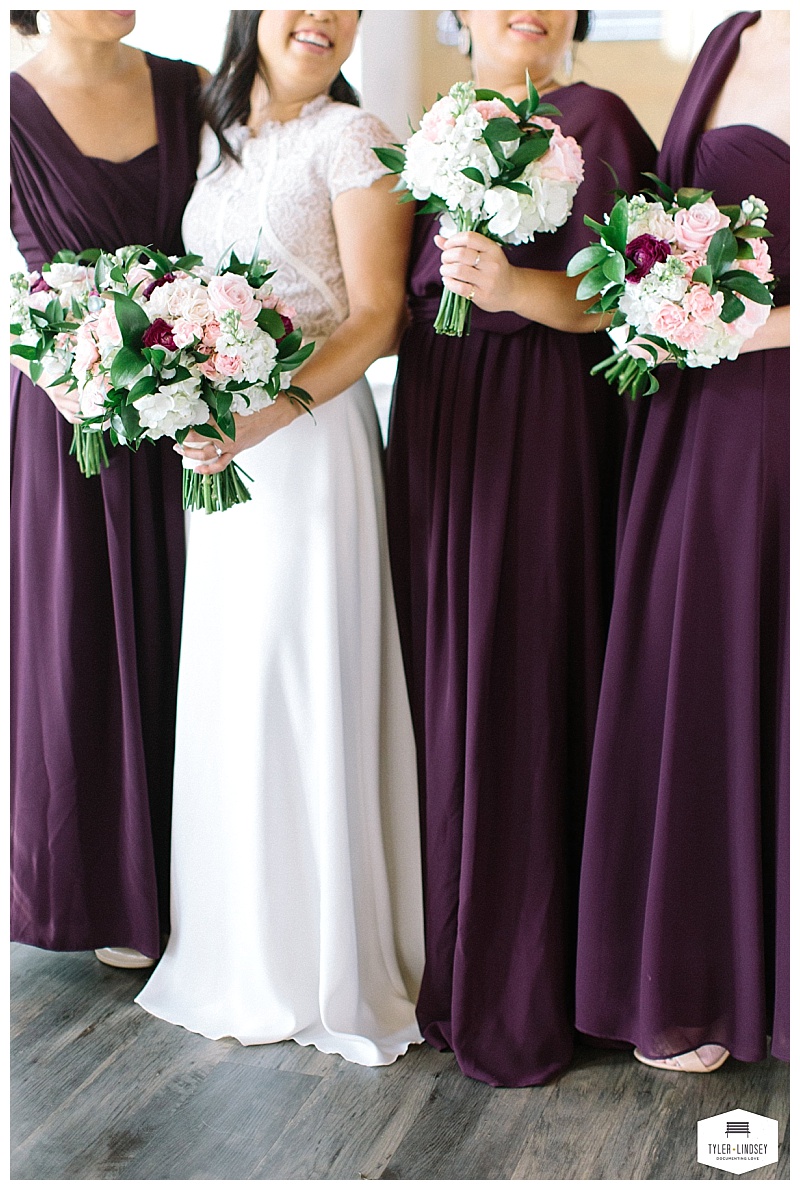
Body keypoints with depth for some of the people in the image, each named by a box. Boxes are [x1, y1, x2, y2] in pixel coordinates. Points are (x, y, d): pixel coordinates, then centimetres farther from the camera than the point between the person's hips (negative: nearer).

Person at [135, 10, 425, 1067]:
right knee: (225, 691, 11)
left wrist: (269, 416, -22)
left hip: (311, 442, -7)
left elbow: (375, 317, -11)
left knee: (299, 687, -3)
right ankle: (243, 949, 27)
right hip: (218, 445, 7)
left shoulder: (350, 137, -4)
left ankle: (323, 961, 14)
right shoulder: (220, 141, 16)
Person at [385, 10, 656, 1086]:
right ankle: (444, 955, 24)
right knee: (439, 683, 8)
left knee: (517, 696, -3)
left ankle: (515, 998, 11)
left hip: (539, 434, -6)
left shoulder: (594, 123, -2)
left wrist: (510, 285, -27)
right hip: (434, 428, 6)